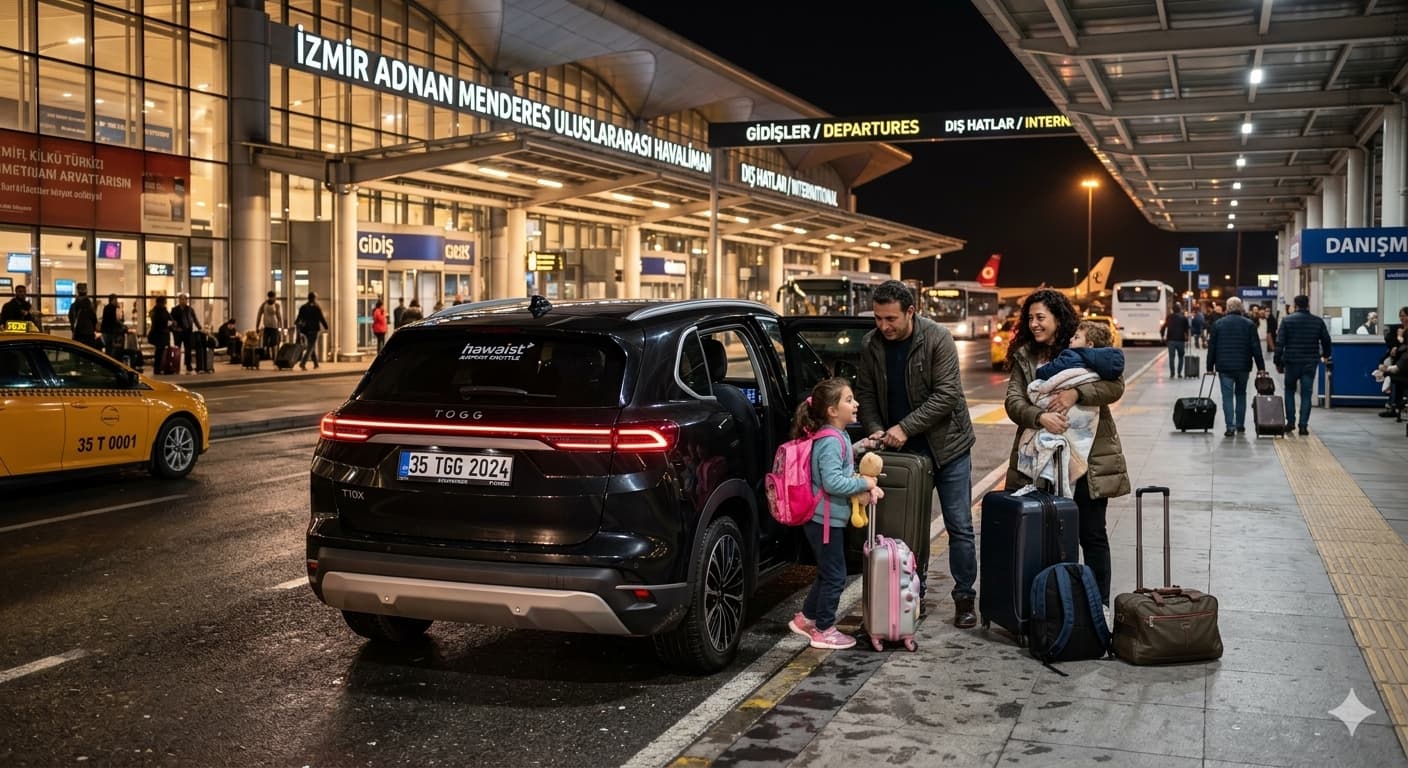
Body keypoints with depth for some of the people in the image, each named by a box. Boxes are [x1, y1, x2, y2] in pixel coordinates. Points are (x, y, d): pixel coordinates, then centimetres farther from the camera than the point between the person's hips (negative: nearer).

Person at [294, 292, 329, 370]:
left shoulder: (303, 307, 4)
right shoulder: (317, 308, -9)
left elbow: (299, 318, 4)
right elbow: (322, 319, -9)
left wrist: (296, 323, 21)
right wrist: (326, 327, 3)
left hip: (305, 330, 5)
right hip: (313, 330, -5)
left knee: (312, 346, 19)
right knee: (310, 348, -5)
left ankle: (316, 363, 27)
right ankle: (302, 363, -21)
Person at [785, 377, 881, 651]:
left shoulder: (838, 437, 10)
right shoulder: (831, 441, -22)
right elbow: (833, 482, -28)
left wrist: (868, 485, 4)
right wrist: (864, 483, -17)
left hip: (828, 518, 10)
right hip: (826, 519, -10)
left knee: (827, 573, 20)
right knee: (834, 576, 1)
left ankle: (805, 618, 32)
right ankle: (824, 631, 13)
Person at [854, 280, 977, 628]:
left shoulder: (938, 339, -17)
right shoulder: (871, 345, -4)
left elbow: (946, 395, -21)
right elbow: (866, 393, 4)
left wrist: (905, 427, -23)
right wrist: (875, 429, -13)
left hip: (946, 445, -3)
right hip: (904, 449, 4)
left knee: (959, 526, 1)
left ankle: (964, 598, 12)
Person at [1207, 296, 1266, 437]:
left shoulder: (1218, 324, 1)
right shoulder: (1249, 324, 0)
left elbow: (1211, 347, 2)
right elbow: (1256, 347, 0)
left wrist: (1210, 367, 8)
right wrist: (1261, 367, 4)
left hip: (1224, 367, -1)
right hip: (1243, 366, 1)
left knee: (1227, 396, -1)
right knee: (1241, 394, 17)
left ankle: (1230, 427, -9)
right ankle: (1240, 424, 21)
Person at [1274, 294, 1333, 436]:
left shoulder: (1287, 320, -4)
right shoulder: (1318, 321, 3)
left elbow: (1280, 343, -7)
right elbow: (1326, 341, 12)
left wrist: (1278, 362, -1)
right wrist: (1325, 355, 31)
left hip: (1291, 362, -1)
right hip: (1310, 363, 1)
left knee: (1290, 391, 16)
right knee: (1306, 394, 4)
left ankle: (1290, 422, 12)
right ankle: (1303, 425, 0)